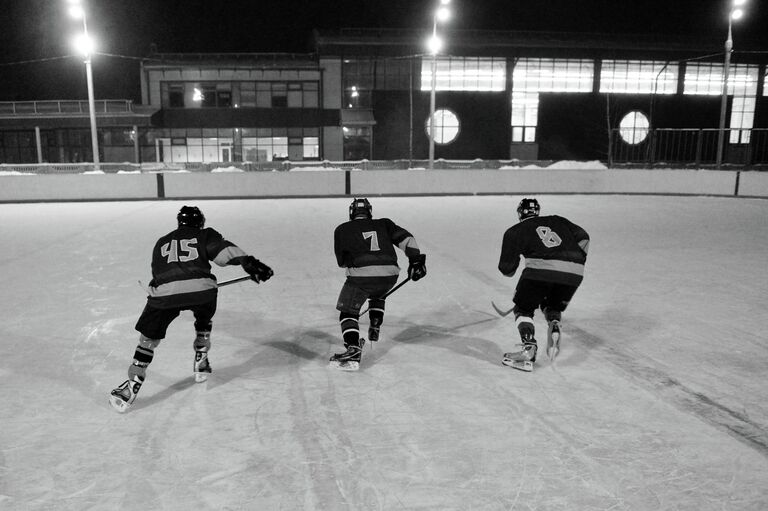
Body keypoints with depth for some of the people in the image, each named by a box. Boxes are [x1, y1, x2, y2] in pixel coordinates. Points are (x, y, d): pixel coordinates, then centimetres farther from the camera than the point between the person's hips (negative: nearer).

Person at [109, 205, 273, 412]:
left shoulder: (161, 243, 32)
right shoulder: (205, 235, 22)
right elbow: (224, 250, 1)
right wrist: (248, 262, -9)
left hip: (165, 291, 1)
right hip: (201, 288, -1)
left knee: (149, 337, 16)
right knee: (204, 319, 32)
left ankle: (132, 386, 8)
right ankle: (201, 365, 32)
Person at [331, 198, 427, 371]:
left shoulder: (342, 230, 16)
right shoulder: (384, 223, 21)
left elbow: (341, 261, 21)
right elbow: (404, 238, 9)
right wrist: (416, 259, 6)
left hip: (360, 275, -4)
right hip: (389, 274, 4)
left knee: (348, 312, 8)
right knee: (377, 295, 37)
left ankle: (353, 350, -10)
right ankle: (374, 329, 34)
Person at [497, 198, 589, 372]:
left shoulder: (515, 231, 18)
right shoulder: (558, 221, 28)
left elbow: (506, 269, 16)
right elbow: (583, 237, 19)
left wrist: (512, 266, 38)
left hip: (541, 268, -4)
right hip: (574, 272, 4)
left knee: (523, 308, 18)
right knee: (553, 306, 29)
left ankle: (529, 348, -2)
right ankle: (554, 326, -2)